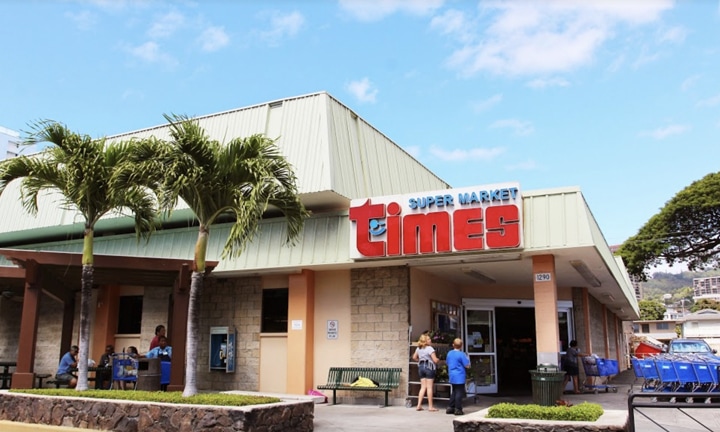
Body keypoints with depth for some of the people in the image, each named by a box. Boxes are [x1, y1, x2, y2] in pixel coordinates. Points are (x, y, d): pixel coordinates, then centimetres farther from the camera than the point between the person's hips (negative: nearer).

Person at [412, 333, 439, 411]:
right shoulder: (430, 348, -12)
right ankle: (430, 406, 4)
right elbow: (435, 360, -13)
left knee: (423, 387, 11)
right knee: (429, 387, 0)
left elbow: (414, 357, 17)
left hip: (421, 367, 6)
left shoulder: (418, 349, 8)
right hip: (429, 367, -6)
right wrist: (438, 359, 8)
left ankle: (419, 405, 7)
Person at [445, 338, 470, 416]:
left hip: (452, 376, 7)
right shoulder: (461, 354, -14)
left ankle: (450, 408, 18)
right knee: (459, 392, 0)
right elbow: (467, 365, -12)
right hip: (460, 377, -7)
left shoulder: (449, 353, 6)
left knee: (454, 392, 17)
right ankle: (458, 409, 1)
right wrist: (467, 359, 5)